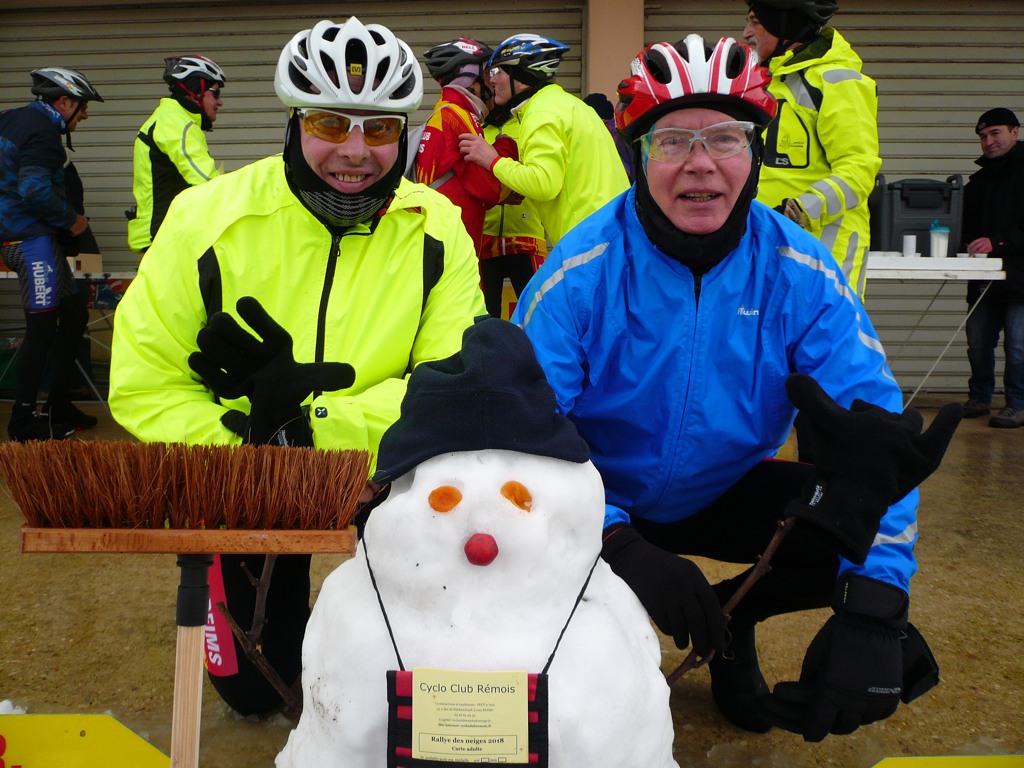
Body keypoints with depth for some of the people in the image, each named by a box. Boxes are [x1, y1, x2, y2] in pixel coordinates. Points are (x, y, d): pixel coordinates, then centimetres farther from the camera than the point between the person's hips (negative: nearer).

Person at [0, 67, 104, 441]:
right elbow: (36, 190, -25)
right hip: (32, 239, -11)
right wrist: (72, 219, -11)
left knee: (74, 312, 14)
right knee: (42, 326, -7)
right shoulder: (41, 130, -14)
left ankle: (58, 406, 21)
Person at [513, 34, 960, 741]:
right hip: (605, 502, -2)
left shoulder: (803, 276, -14)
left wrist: (874, 611, -33)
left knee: (863, 534, -23)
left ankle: (734, 614, 10)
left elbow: (882, 431, -20)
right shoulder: (580, 273, -20)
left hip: (729, 495, 2)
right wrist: (620, 546, -41)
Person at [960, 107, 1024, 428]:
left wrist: (998, 243, -19)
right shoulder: (978, 181, 20)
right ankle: (979, 398, 22)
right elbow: (968, 229, 24)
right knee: (978, 342, 9)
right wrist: (970, 247, 3)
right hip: (983, 279, 6)